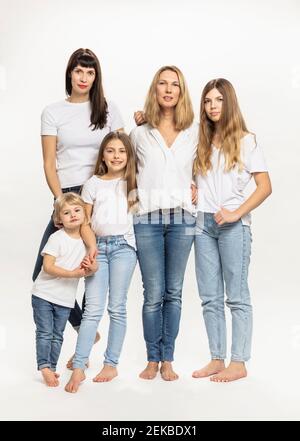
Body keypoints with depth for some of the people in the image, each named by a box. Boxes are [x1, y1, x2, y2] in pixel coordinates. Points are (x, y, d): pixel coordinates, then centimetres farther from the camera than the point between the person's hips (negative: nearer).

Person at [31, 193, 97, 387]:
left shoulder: (86, 240, 2)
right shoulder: (57, 238, -14)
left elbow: (84, 270, 5)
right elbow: (48, 266, -20)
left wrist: (92, 268, -19)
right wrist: (72, 273, -28)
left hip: (66, 298, 5)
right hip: (44, 294, -5)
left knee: (58, 335, 12)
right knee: (45, 333, -2)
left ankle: (52, 368, 23)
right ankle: (44, 367, 6)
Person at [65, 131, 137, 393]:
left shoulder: (133, 182, 10)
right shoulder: (93, 184, 9)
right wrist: (91, 247, -3)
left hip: (123, 246, 0)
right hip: (98, 246, 0)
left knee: (117, 308, 2)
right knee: (93, 309, -6)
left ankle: (112, 364, 11)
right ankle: (78, 367, -5)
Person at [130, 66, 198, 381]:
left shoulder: (194, 131, 6)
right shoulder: (139, 133, 5)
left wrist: (196, 186, 5)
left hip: (182, 219, 1)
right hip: (147, 219, -1)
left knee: (173, 292, 6)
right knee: (153, 293, 0)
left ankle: (167, 360, 17)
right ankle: (152, 360, 14)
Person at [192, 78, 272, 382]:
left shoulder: (245, 140, 2)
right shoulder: (201, 141, 14)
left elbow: (265, 187, -4)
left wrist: (236, 213, -14)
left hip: (233, 225, -4)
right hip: (203, 224, 5)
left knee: (236, 296, -1)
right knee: (209, 298, 7)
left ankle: (238, 363, 5)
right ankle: (217, 359, 16)